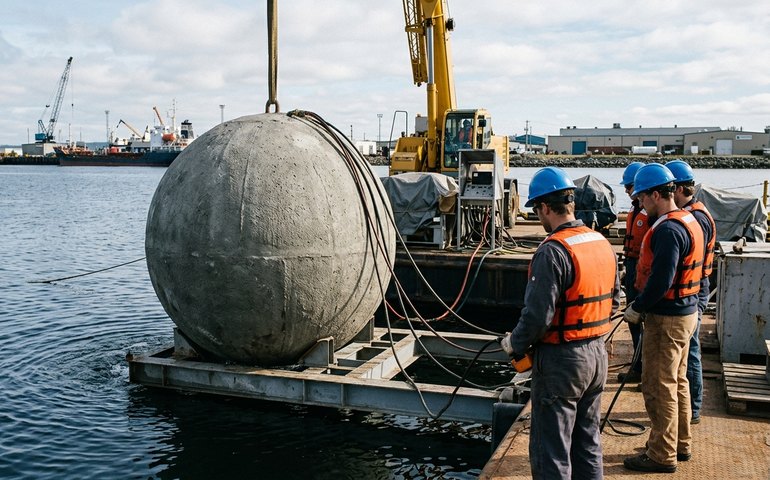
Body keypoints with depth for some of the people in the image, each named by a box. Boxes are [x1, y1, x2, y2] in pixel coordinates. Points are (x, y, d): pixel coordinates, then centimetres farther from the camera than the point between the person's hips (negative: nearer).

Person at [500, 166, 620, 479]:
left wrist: (513, 344, -7)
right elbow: (613, 303, 14)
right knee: (588, 443, 21)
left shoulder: (553, 251, -21)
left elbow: (538, 315, -23)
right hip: (597, 354, 8)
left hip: (561, 360, -8)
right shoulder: (603, 244, 5)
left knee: (550, 451, 3)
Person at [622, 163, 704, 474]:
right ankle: (681, 445, 33)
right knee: (676, 381, 20)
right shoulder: (689, 221, 10)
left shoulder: (668, 230, -22)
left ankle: (662, 456, 10)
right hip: (685, 311, 11)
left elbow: (661, 280, -27)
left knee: (658, 386, 0)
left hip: (667, 318, -10)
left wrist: (637, 309, -15)